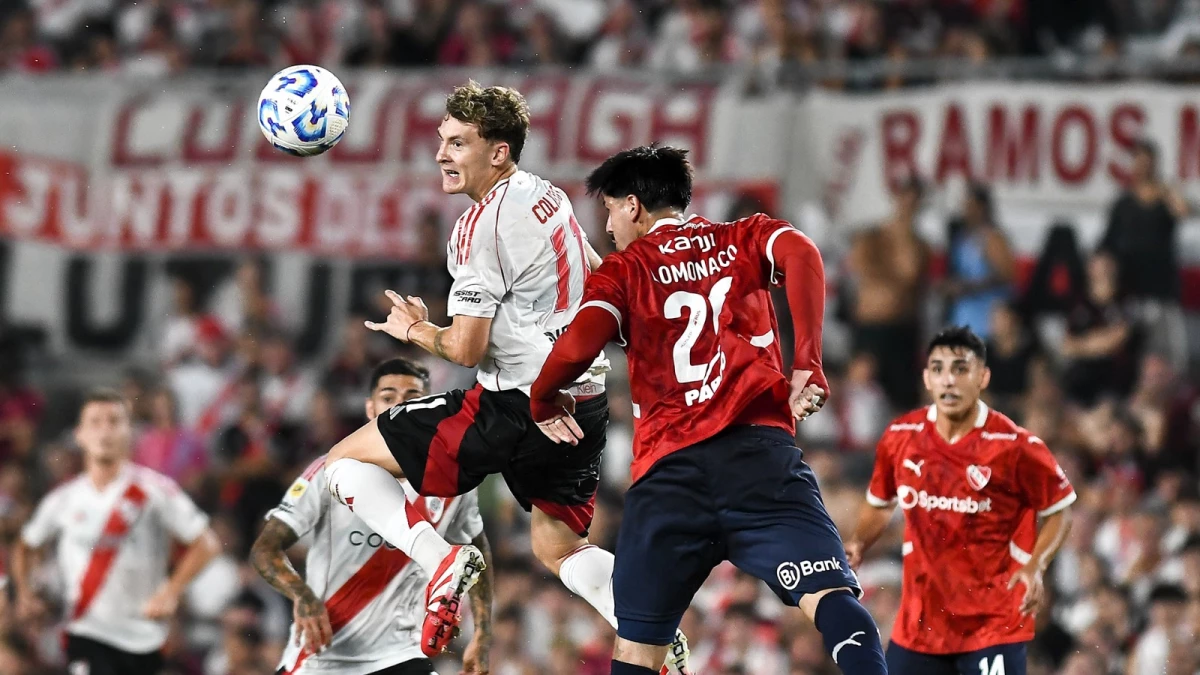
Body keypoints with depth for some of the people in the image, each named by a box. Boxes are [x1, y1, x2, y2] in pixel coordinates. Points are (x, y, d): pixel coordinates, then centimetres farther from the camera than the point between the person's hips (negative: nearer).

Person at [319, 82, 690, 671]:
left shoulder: (482, 225, -16)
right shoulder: (549, 197, 10)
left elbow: (466, 349, -16)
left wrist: (415, 330, 3)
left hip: (516, 408, -8)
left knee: (346, 462, 2)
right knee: (559, 550, 25)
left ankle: (442, 561, -16)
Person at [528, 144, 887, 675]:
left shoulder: (624, 269, 14)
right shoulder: (744, 240, 19)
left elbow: (578, 346, -4)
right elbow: (799, 252, -4)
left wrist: (543, 402, 17)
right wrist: (807, 366, -6)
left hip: (670, 468, 0)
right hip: (760, 449, 0)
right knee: (830, 592, -16)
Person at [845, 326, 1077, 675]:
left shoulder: (1015, 446, -13)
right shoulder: (900, 438, 0)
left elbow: (1059, 511, -2)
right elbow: (880, 502, 19)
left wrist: (1036, 566, -18)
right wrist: (857, 543, 1)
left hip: (995, 623, -5)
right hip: (920, 621, 5)